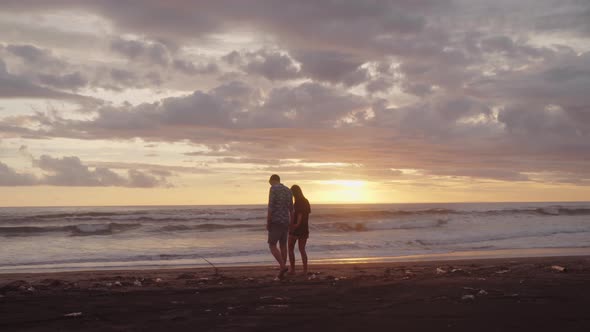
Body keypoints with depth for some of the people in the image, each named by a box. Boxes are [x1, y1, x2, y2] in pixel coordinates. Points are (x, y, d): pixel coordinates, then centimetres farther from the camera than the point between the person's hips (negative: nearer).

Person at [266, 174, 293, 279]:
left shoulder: (273, 189, -10)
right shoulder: (288, 190, 13)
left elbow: (271, 207, -17)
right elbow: (291, 209, 15)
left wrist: (267, 223, -10)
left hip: (276, 222, -7)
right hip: (285, 222, 7)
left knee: (272, 246, -2)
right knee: (283, 246, 11)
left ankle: (283, 266, -19)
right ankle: (282, 271, 11)